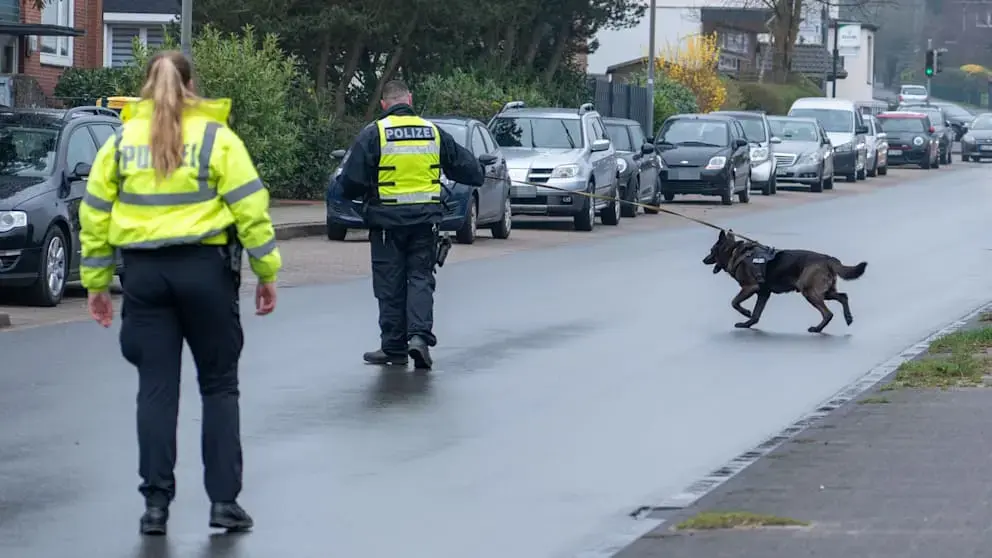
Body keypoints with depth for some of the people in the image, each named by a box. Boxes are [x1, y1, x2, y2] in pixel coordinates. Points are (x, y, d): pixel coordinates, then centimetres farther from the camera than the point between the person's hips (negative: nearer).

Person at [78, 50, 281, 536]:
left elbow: (95, 214, 7)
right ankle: (224, 500, 4)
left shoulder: (121, 142, 6)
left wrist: (96, 282, 13)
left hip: (144, 273, 2)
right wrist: (266, 273, 0)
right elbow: (250, 208, -5)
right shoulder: (216, 138, -1)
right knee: (219, 385, 8)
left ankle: (156, 501, 2)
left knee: (156, 387, 5)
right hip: (205, 268, -2)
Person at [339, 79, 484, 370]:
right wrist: (478, 175, 36)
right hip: (426, 220, 3)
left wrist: (357, 194, 13)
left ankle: (394, 347, 9)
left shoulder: (374, 133, -6)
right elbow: (467, 167, 15)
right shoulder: (433, 132, 5)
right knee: (421, 277, 7)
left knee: (390, 283, 5)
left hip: (387, 219, -2)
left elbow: (352, 181, -8)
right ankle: (420, 335, -12)